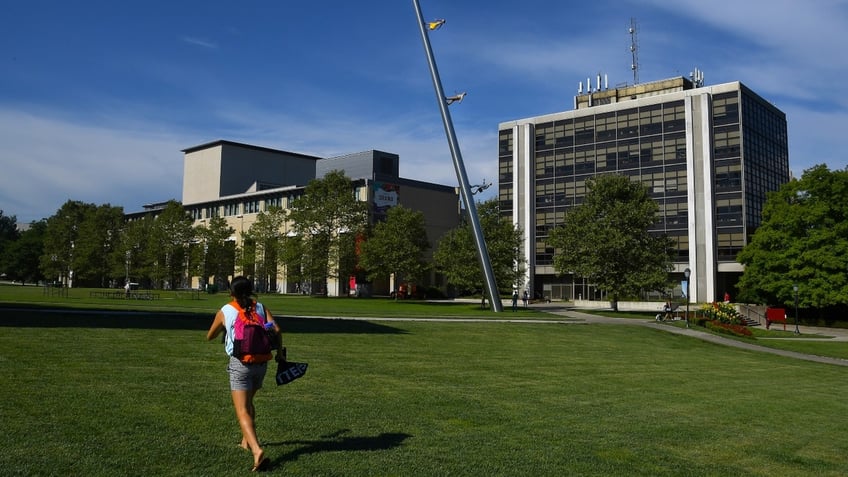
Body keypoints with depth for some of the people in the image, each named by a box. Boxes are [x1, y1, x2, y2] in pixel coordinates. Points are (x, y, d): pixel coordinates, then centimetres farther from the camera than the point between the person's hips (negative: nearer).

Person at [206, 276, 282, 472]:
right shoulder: (260, 307, 8)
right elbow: (276, 329, -6)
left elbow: (210, 336, 18)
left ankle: (257, 450, -29)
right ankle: (246, 441, 40)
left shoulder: (225, 311, 4)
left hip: (240, 363, -4)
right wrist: (280, 352, 3)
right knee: (248, 402, 28)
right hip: (261, 362, 4)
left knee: (242, 411, -9)